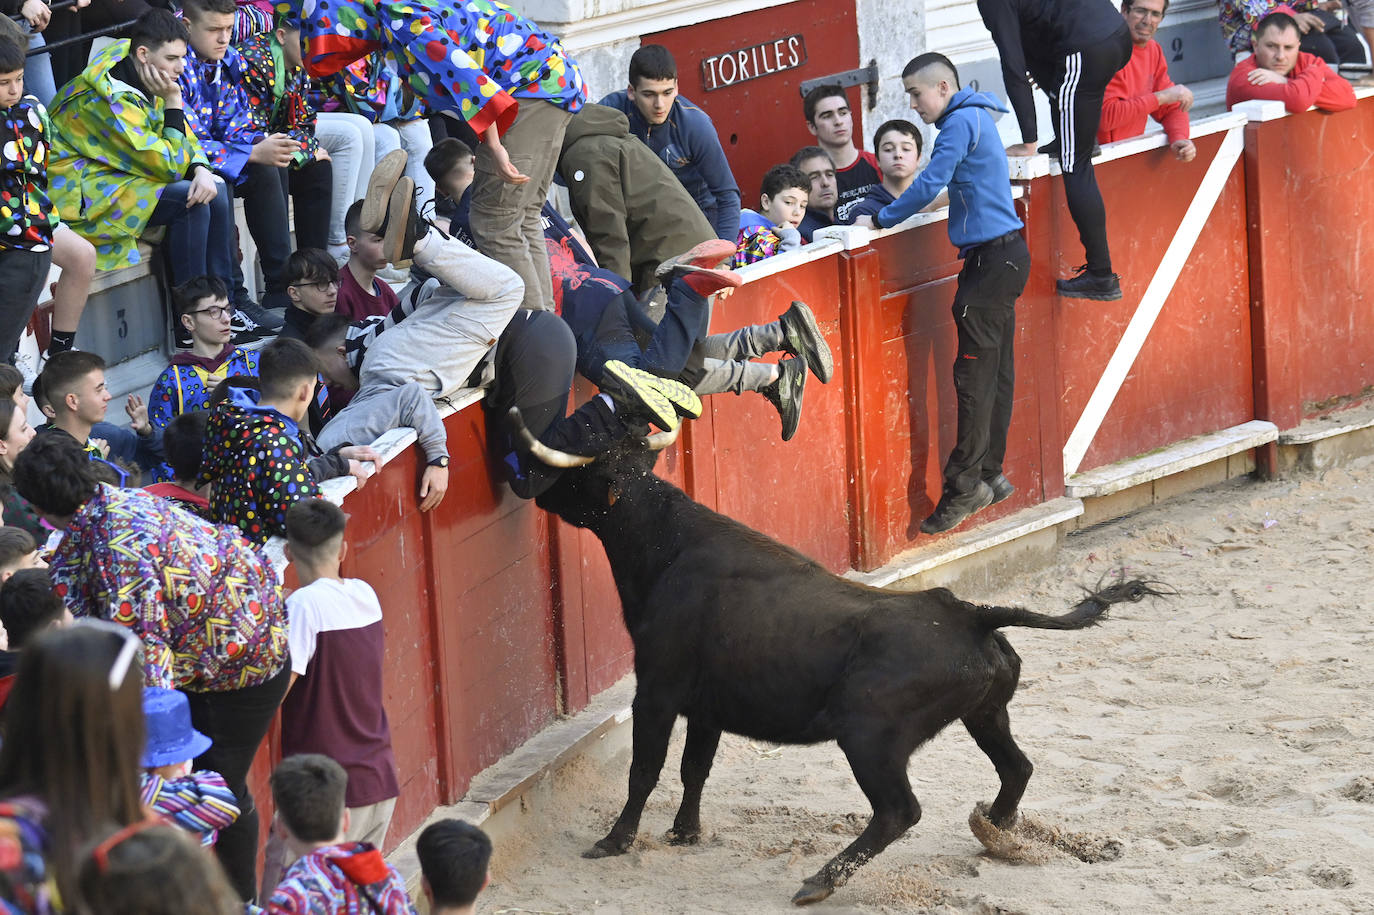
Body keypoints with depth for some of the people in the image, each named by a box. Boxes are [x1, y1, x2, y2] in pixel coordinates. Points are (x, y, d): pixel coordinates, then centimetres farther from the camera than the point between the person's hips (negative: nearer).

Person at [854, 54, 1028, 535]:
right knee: (996, 373, 11)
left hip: (992, 257, -10)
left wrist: (879, 220, -5)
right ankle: (989, 476, 16)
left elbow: (929, 186, -16)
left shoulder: (961, 122, -11)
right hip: (1004, 256, 10)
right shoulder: (977, 117, 19)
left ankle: (965, 485, -8)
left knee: (974, 373, -9)